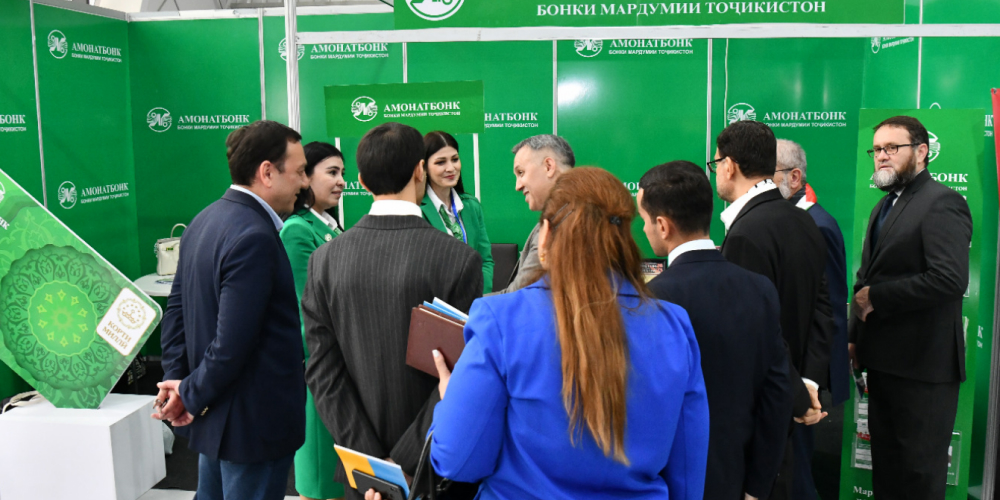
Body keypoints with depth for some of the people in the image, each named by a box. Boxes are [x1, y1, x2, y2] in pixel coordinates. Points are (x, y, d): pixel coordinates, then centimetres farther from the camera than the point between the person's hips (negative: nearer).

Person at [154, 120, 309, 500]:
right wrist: (192, 396, -11)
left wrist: (175, 379, 2)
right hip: (254, 422, -9)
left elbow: (177, 307, 8)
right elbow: (232, 343, -26)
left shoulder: (205, 220, 6)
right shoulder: (254, 237, -24)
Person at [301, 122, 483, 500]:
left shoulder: (324, 260, -6)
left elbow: (323, 371, -8)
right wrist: (404, 464, -13)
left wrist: (372, 462, -7)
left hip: (362, 466, 3)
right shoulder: (459, 259, -17)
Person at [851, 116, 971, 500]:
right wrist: (856, 337, 10)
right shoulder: (885, 206, 16)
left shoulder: (942, 203, -12)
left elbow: (950, 278, -25)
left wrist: (875, 296, -17)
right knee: (885, 463, 18)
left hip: (922, 365, -8)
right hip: (883, 361, 9)